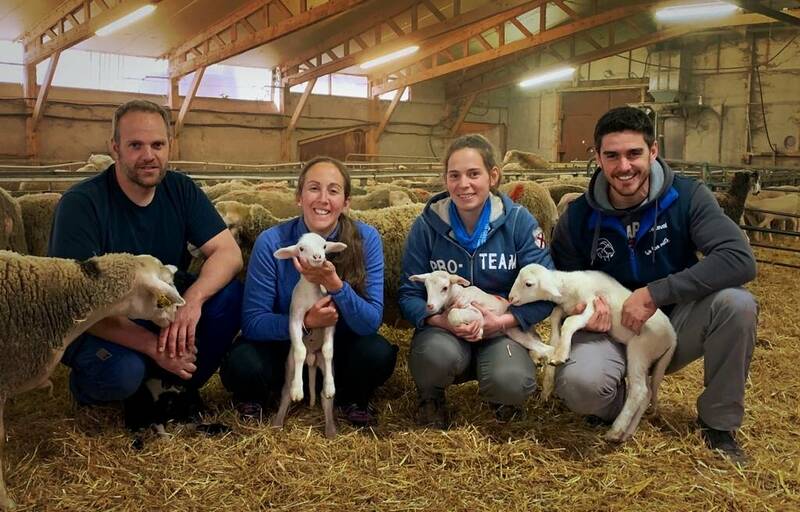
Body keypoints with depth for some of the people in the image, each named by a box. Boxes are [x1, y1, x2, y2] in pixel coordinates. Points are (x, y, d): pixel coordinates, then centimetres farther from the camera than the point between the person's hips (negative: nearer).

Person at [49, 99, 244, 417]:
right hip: (102, 327, -4)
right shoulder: (80, 204, -20)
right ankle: (86, 385, 3)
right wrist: (153, 346, -34)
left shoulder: (180, 190, -6)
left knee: (231, 295, -21)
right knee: (122, 371, -36)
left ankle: (173, 386, -2)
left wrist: (193, 299, -35)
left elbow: (229, 253, -14)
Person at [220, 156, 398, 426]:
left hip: (339, 349, 1)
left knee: (379, 353, -29)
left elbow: (371, 322, -21)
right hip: (282, 347, -1)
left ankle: (352, 398, 6)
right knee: (241, 366, -31)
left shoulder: (366, 239, -16)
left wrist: (335, 285, -38)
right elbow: (252, 322, -17)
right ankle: (257, 396, 7)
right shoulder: (272, 242, -18)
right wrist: (304, 321, -35)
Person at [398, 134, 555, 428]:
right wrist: (439, 320, -24)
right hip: (444, 329, 1)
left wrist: (502, 321, -22)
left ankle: (501, 396, 9)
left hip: (502, 329, 0)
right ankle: (430, 397, 3)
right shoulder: (427, 225, -5)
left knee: (512, 384, -31)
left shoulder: (519, 221, -7)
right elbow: (409, 294, -4)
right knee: (437, 354, -35)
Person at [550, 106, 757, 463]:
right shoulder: (578, 218, -10)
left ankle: (718, 423, -6)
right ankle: (624, 402, 6)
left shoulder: (686, 197, -13)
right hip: (611, 331, -1)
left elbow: (740, 259, -26)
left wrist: (655, 293, -32)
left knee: (735, 303, -29)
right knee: (580, 385, -34)